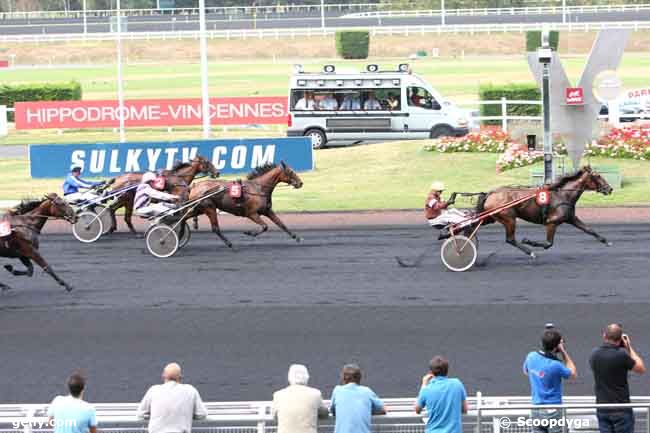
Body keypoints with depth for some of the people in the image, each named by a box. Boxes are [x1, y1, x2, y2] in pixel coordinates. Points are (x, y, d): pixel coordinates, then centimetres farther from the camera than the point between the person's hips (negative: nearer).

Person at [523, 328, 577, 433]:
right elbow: (572, 374, -1)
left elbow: (526, 371, 19)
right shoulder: (555, 365, -21)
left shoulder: (531, 357, -4)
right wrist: (564, 352, -4)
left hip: (536, 411, 6)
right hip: (552, 411, -6)